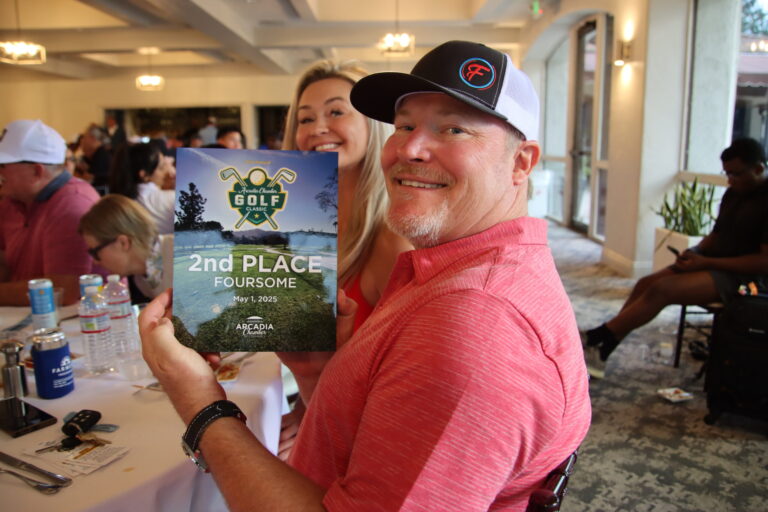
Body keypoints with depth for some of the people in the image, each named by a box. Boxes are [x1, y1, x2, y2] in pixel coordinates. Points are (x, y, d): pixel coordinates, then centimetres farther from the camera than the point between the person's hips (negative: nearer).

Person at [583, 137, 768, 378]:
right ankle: (600, 353, -13)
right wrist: (695, 252, 0)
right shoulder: (733, 193, 12)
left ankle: (595, 338, -20)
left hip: (740, 276, -9)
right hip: (712, 264, 9)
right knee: (645, 284, -9)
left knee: (661, 289, -26)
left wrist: (706, 262, -21)